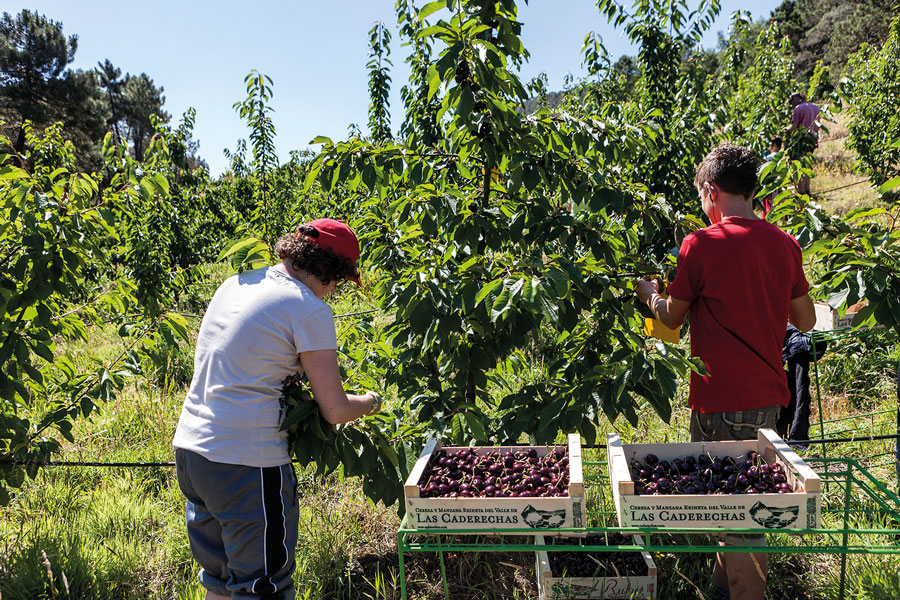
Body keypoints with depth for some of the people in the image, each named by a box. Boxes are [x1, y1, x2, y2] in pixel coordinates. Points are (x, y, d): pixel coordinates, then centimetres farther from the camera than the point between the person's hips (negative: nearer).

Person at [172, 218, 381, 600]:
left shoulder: (235, 283, 10)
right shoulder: (310, 310, -12)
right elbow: (335, 411, -9)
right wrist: (371, 402, 10)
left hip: (189, 448, 8)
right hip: (246, 463, -8)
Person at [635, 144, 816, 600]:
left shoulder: (701, 243, -14)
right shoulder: (784, 243, 1)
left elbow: (672, 317, -2)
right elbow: (806, 321, 9)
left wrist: (648, 292, 18)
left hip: (720, 401, -7)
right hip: (768, 396, 7)